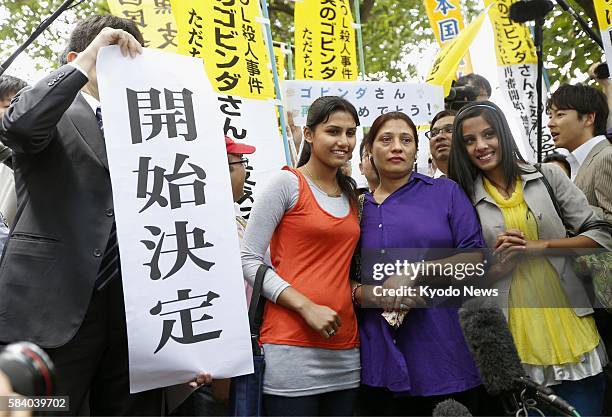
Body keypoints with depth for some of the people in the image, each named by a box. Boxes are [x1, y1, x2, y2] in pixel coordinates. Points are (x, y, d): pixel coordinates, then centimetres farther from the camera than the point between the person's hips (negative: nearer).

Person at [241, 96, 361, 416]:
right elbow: (249, 261, -10)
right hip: (291, 343, -6)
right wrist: (307, 307, -17)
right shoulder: (288, 183, -5)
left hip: (344, 346, 6)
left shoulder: (352, 192, 15)